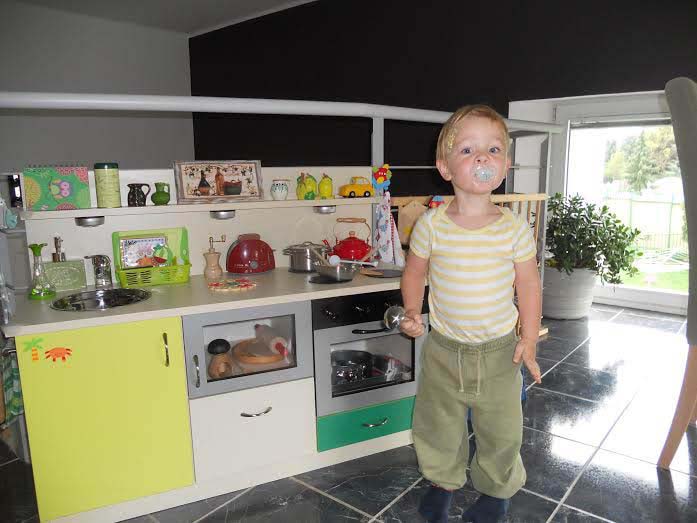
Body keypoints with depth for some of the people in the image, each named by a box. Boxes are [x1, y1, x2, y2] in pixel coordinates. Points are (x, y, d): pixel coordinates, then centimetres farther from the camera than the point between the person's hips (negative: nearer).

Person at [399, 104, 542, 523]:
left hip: (499, 350, 0)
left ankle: (497, 489, 44)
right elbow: (414, 273, 3)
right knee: (436, 424, 17)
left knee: (501, 429, 15)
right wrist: (412, 312, -12)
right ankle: (444, 481, 45)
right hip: (444, 347, 1)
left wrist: (529, 338, -8)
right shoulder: (431, 225, -11)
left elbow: (528, 283, -2)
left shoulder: (514, 228, -11)